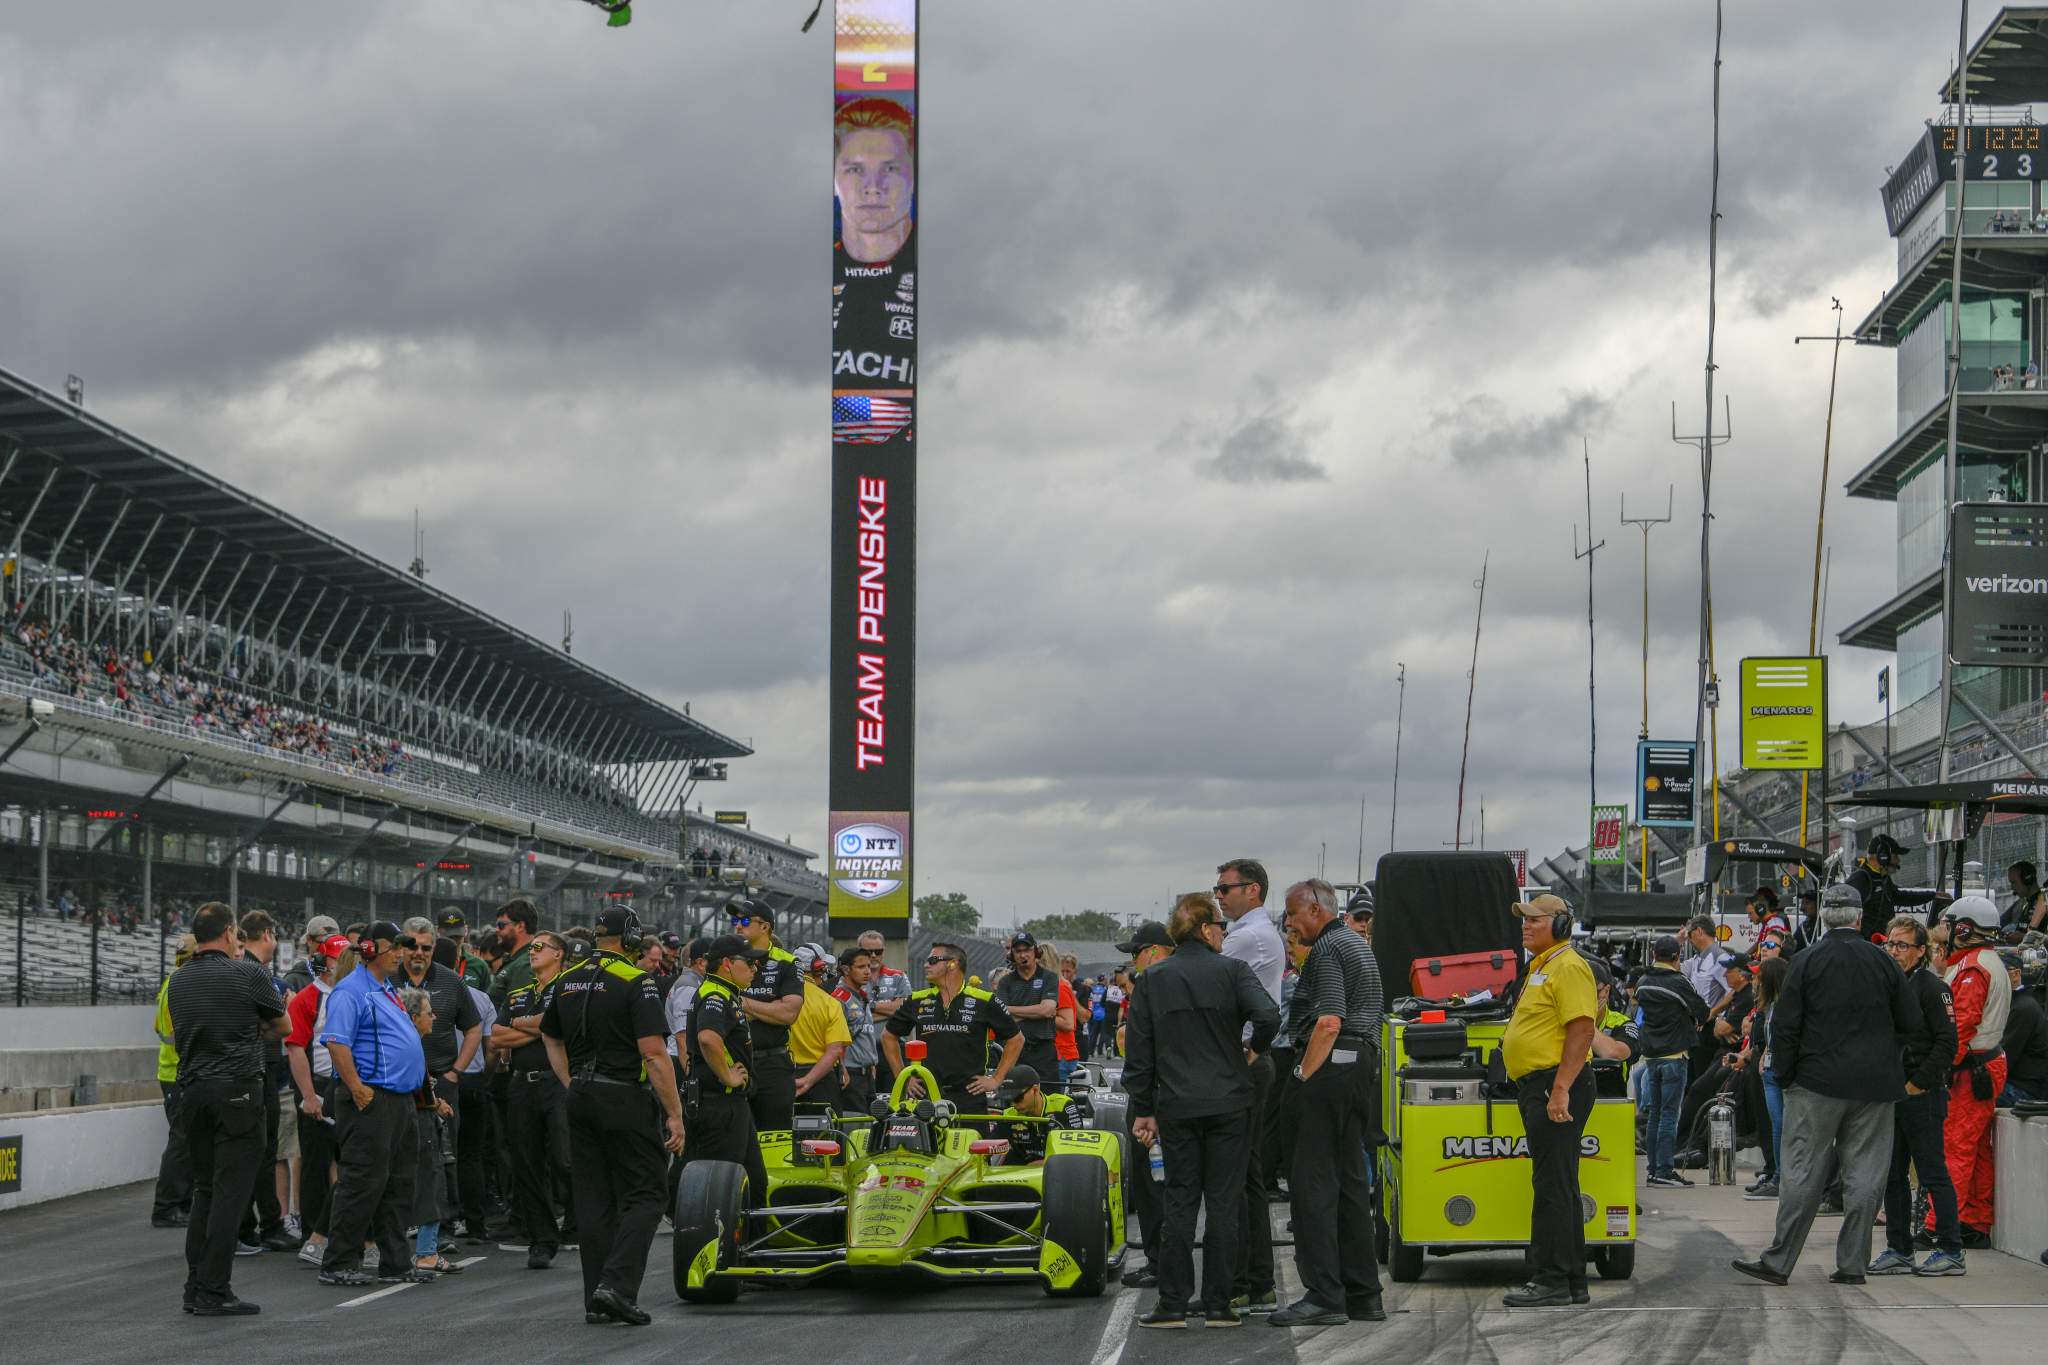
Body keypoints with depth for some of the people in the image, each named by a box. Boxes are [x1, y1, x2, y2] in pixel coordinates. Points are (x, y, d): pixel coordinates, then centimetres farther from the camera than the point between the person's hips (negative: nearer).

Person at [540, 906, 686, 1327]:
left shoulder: (565, 983, 10)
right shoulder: (636, 982, -12)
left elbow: (551, 1039, 23)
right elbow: (654, 1053, -17)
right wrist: (675, 1114, -13)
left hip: (581, 1099, 6)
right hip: (625, 1099, -6)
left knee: (593, 1200, 10)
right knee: (644, 1195, 1)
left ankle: (596, 1299, 10)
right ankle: (617, 1284, -15)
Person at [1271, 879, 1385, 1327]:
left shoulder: (1327, 949, -11)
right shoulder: (1361, 946, 21)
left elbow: (1329, 1023, -22)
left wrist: (1305, 1072, -15)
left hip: (1331, 1070, -10)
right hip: (1363, 1064, 10)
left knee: (1313, 1180, -9)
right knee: (1349, 1180, 12)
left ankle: (1323, 1295, -13)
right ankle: (1363, 1297, 13)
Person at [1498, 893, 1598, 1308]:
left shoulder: (1569, 967, -11)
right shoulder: (1540, 967, 22)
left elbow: (1581, 1030, -20)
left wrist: (1561, 1089, -25)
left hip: (1556, 1087, -11)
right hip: (1538, 1088, 11)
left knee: (1553, 1185, -10)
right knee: (1557, 1186, 12)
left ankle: (1550, 1281, -10)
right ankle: (1572, 1283, 16)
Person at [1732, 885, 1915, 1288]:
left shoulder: (1807, 961, -4)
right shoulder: (1884, 962, 4)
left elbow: (1784, 1024, -5)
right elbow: (1909, 1023, 8)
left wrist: (1783, 1075, 4)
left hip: (1818, 1081, -2)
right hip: (1875, 1086, 2)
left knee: (1802, 1172, -1)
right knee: (1864, 1175, 6)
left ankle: (1779, 1261, -2)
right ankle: (1852, 1263, 6)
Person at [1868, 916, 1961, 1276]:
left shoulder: (1932, 988, -9)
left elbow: (1947, 1042, -13)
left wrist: (1918, 1083, -15)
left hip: (1922, 1095, -8)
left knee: (1933, 1172, -4)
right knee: (1892, 1175, 10)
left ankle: (1951, 1251, 0)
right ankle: (1899, 1250, 16)